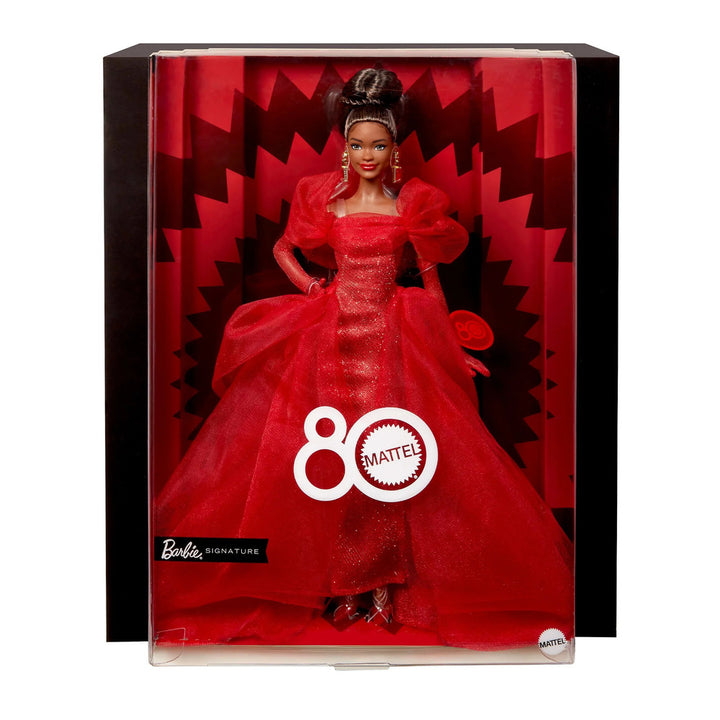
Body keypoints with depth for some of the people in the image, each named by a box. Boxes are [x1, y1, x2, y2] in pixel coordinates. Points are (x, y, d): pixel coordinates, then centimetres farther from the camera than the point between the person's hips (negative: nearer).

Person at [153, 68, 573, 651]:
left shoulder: (417, 204, 6)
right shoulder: (322, 198, 8)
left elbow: (431, 278, 7)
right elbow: (284, 247, 19)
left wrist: (447, 346, 4)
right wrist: (306, 284, 1)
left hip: (394, 339, -1)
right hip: (331, 334, 1)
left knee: (386, 456, -6)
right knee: (327, 457, -1)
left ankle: (386, 579, 10)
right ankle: (337, 581, 15)